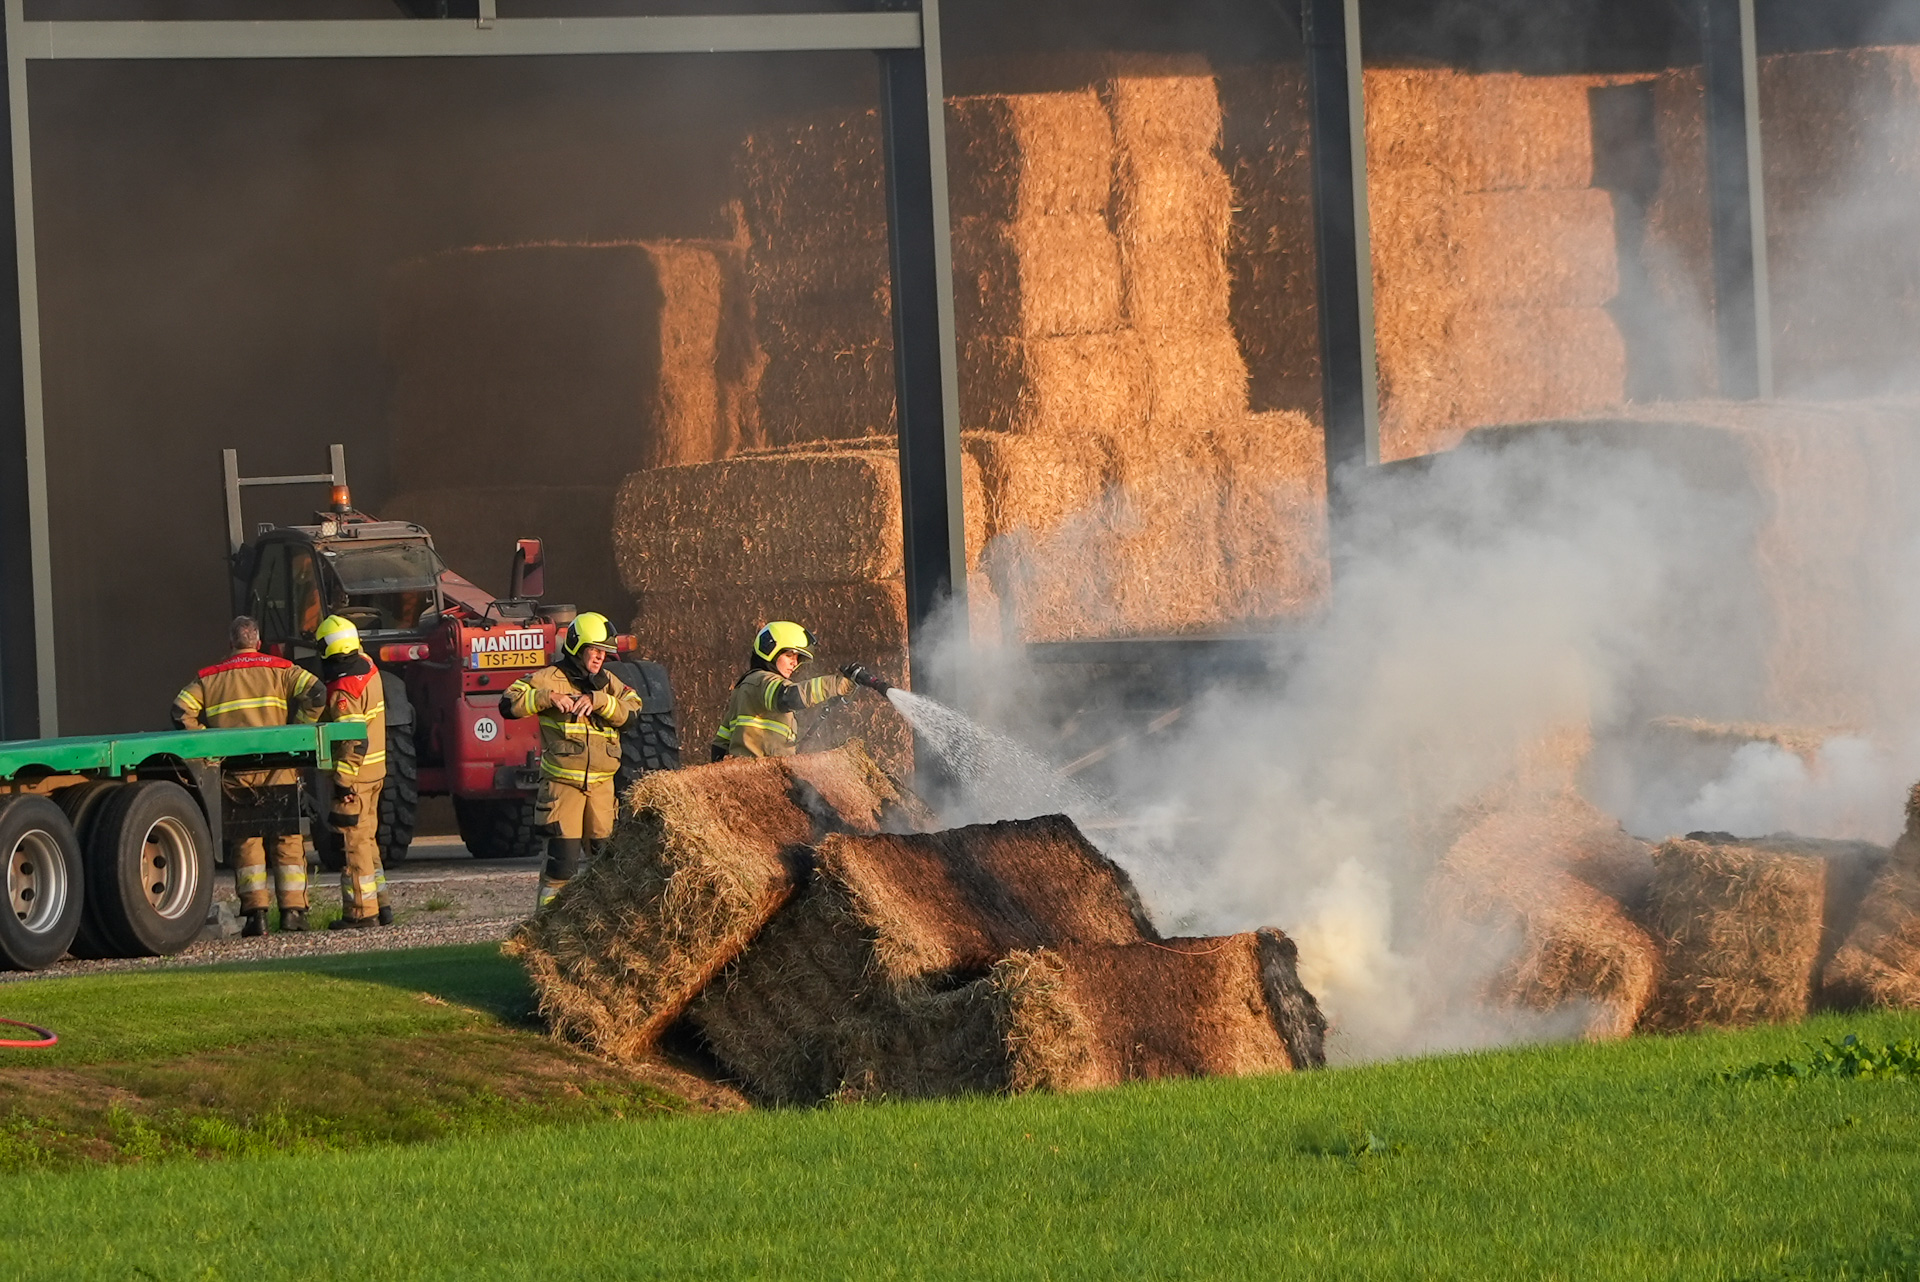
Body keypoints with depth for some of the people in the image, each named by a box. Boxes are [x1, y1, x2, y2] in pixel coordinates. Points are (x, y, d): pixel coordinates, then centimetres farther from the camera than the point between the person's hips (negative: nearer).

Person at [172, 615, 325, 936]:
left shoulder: (209, 678, 9)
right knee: (287, 839, 7)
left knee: (246, 841, 6)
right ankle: (292, 910, 4)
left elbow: (182, 710, -4)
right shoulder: (280, 670, 7)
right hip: (277, 768, 0)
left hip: (235, 773, 0)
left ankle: (256, 911, -1)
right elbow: (314, 692, -7)